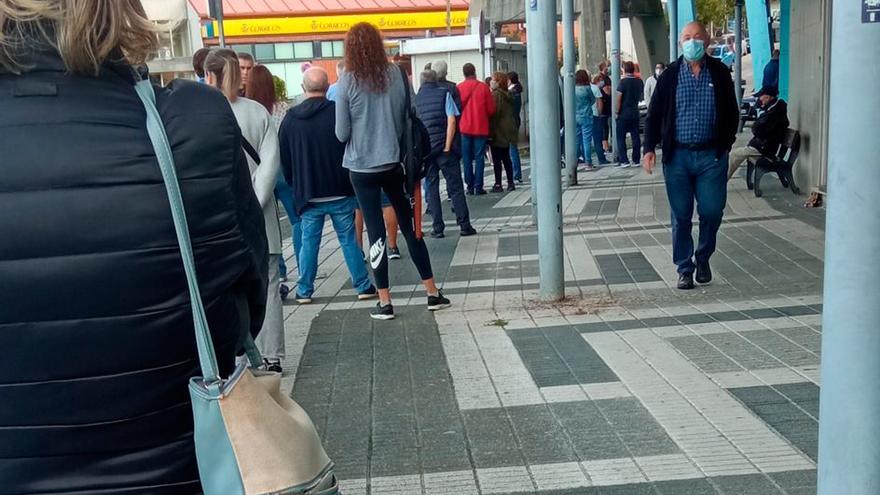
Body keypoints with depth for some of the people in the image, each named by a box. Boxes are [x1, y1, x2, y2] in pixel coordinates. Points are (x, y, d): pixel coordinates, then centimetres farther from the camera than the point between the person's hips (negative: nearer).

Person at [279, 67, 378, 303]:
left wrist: (295, 184, 20)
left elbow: (284, 159, 8)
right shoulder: (338, 112, -8)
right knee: (349, 240, 5)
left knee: (309, 242, 11)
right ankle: (363, 286, 9)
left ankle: (304, 290, 13)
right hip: (340, 192, -2)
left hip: (308, 193, 2)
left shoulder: (290, 118, 1)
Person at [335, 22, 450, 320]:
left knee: (376, 232, 4)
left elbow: (342, 134, -7)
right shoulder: (396, 74, -3)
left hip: (362, 168, -2)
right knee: (410, 226, 11)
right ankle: (433, 293, 17)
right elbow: (409, 119, 4)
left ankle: (385, 302, 9)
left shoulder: (347, 83, -10)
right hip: (394, 163, 2)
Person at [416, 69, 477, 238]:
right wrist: (447, 147, -9)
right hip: (443, 146, -2)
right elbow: (451, 120, -8)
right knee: (455, 186, 3)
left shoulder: (416, 98, 8)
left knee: (431, 187, 8)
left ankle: (438, 228, 5)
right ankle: (464, 225, 2)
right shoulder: (444, 93, 1)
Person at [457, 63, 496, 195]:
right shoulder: (483, 87, -3)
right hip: (481, 128, -1)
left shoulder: (458, 88, -1)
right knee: (479, 157, 3)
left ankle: (470, 186, 6)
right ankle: (478, 187, 0)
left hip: (464, 128, 1)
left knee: (467, 158, 7)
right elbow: (491, 109, -1)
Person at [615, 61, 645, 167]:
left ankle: (624, 160, -4)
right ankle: (636, 160, 8)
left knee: (621, 137, 1)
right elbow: (641, 96, 13)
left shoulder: (623, 82, -12)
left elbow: (619, 98, -14)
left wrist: (617, 112, -8)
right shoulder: (639, 82, 4)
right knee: (635, 136, 8)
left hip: (624, 113, -5)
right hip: (635, 112, 5)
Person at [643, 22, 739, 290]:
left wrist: (726, 143, 7)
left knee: (712, 212, 0)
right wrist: (649, 148, -6)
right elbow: (654, 114, 3)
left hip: (711, 156, 0)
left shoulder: (720, 73, 4)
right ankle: (684, 268, 16)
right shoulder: (670, 75, 2)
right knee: (681, 216, 3)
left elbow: (732, 112, 11)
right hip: (677, 155, 0)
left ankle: (703, 258, 25)